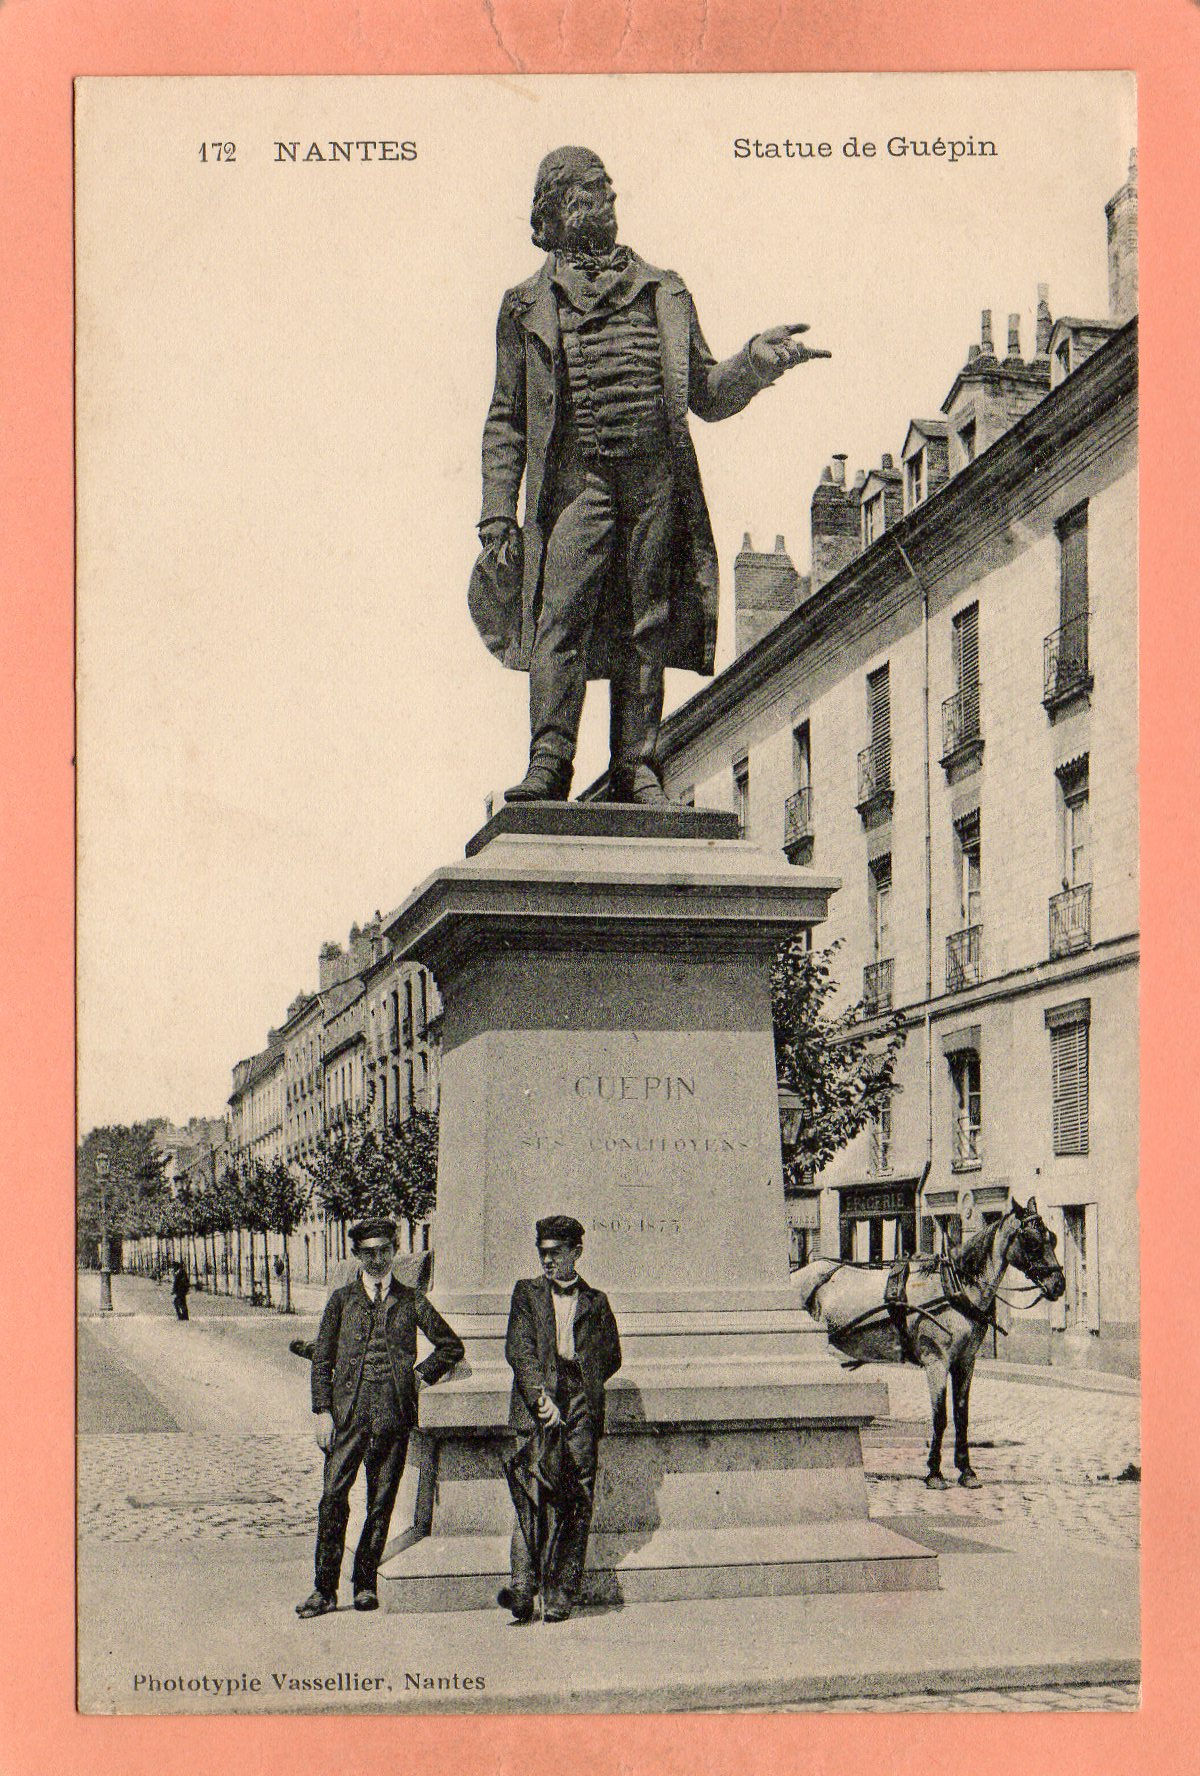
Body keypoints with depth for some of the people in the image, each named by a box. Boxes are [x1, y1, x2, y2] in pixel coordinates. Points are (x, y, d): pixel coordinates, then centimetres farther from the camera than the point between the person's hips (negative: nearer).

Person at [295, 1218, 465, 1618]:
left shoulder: (410, 1301, 10)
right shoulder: (342, 1299, 9)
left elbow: (451, 1346, 18)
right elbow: (321, 1359, 7)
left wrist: (423, 1374, 6)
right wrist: (322, 1410, -1)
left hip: (394, 1414, 1)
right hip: (348, 1412, -1)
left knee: (382, 1501, 4)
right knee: (333, 1496, -8)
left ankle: (366, 1583, 15)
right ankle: (325, 1588, -2)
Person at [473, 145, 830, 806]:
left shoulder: (664, 293, 23)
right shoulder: (527, 304, 18)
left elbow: (707, 396, 21)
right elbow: (506, 419, 14)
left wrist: (754, 362, 0)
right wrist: (497, 511, 3)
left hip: (657, 479, 2)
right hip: (577, 476, -2)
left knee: (646, 629, -1)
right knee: (560, 616, -15)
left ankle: (635, 767, 2)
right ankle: (548, 762, -16)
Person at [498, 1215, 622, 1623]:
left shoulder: (596, 1302, 18)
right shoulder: (527, 1292, 14)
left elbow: (611, 1356, 18)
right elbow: (518, 1348, 1)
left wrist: (583, 1385, 2)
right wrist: (540, 1395, -12)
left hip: (581, 1411, 1)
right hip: (536, 1410, -1)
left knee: (575, 1505, -2)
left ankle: (561, 1596, 1)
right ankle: (523, 1589, -15)